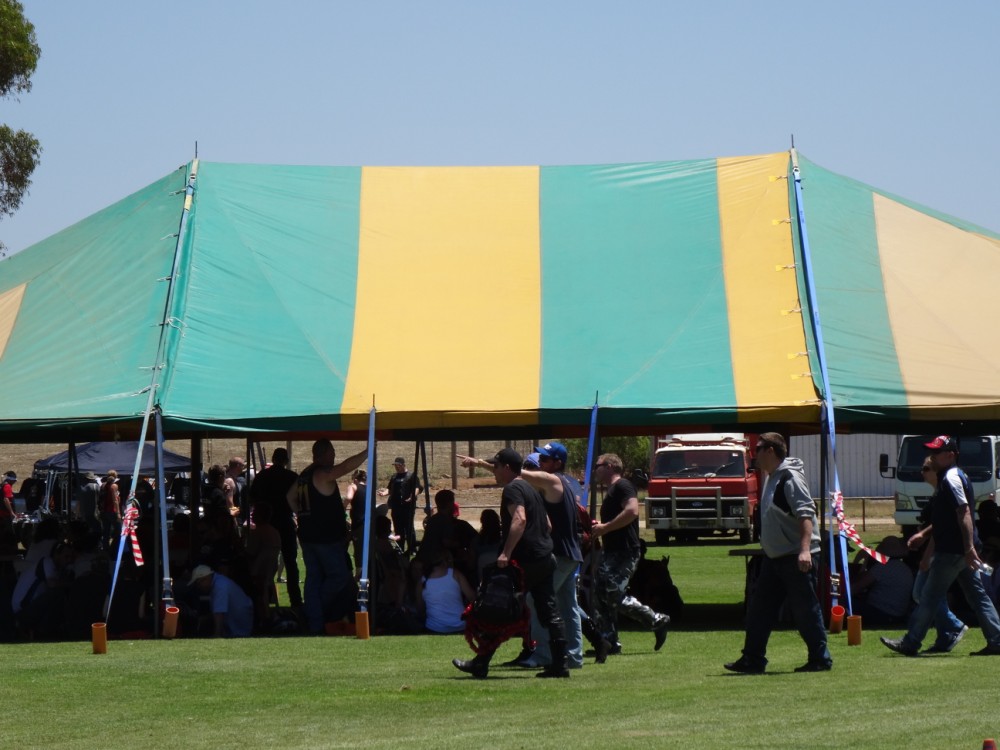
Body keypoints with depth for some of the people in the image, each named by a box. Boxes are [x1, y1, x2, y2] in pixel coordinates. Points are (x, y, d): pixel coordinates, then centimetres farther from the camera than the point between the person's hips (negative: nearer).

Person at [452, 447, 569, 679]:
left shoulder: (512, 489, -9)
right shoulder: (532, 489, 20)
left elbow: (520, 519, -24)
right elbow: (547, 524, 25)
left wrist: (506, 553, -28)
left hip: (524, 561, -9)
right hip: (545, 558, 9)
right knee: (549, 612, 6)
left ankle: (481, 664, 0)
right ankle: (560, 664, 3)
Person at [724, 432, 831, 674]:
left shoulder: (790, 478, -16)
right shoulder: (773, 478, 15)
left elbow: (806, 514, -25)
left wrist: (805, 549, -34)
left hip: (797, 558, -10)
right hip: (774, 557, 10)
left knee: (805, 609, -3)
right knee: (759, 608, 9)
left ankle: (820, 659, 6)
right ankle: (752, 660, 13)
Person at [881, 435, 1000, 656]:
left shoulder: (952, 479, -15)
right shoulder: (951, 478, 17)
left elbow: (964, 513, -24)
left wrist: (969, 547, -30)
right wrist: (924, 534, 26)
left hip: (951, 552, -10)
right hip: (961, 551, 10)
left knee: (930, 596, -2)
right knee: (977, 595, 9)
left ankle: (910, 643, 4)